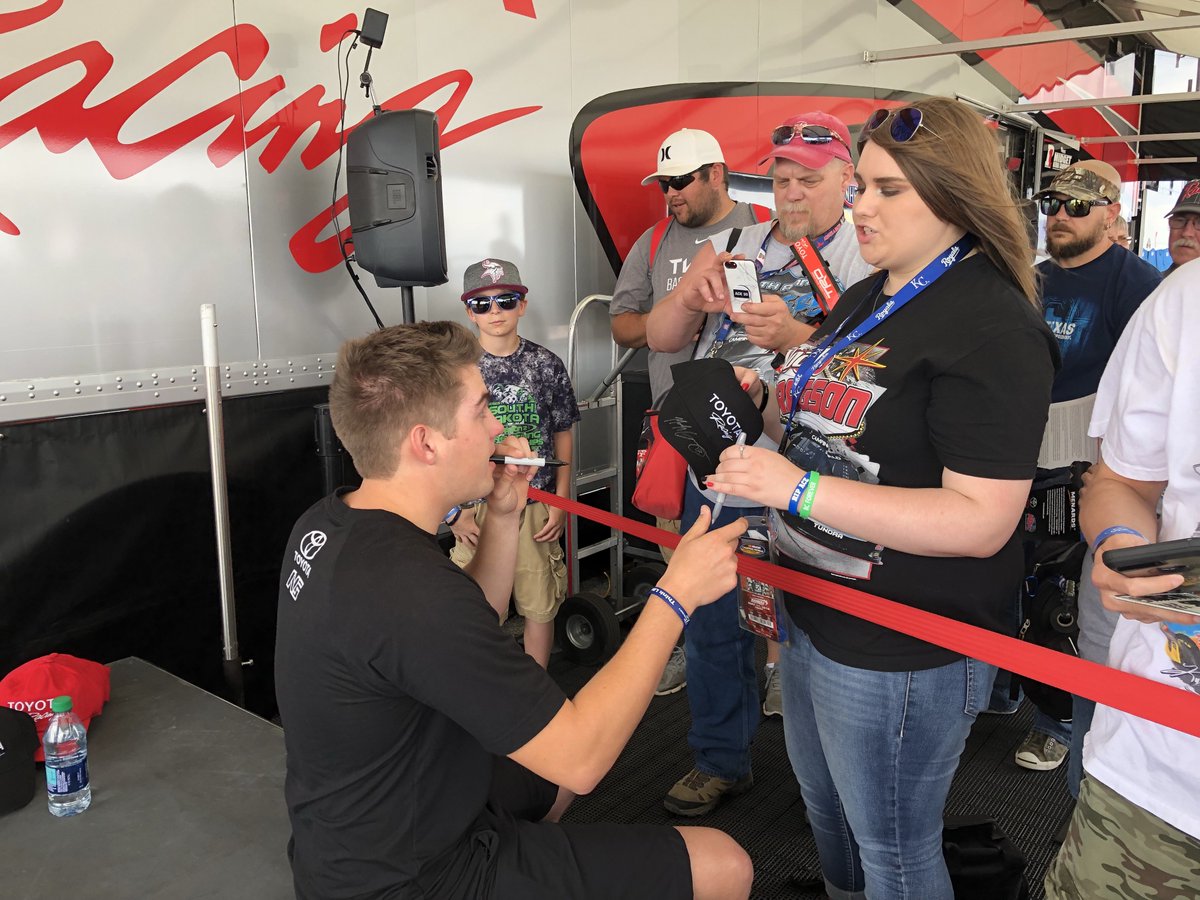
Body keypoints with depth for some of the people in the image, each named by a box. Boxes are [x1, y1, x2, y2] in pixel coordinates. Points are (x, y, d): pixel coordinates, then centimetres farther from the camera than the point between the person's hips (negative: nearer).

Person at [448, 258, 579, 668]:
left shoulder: (546, 365, 1)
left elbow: (563, 435, 7)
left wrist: (560, 500, 3)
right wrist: (455, 512, -3)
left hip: (537, 507, 1)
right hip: (478, 508, -1)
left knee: (540, 607, 9)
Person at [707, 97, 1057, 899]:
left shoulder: (991, 327, -21)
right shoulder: (867, 298, 8)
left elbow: (981, 520, -27)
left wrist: (798, 489, -31)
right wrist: (767, 395, 3)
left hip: (903, 651, -9)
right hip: (817, 615, 9)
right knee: (826, 811, 28)